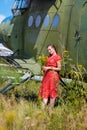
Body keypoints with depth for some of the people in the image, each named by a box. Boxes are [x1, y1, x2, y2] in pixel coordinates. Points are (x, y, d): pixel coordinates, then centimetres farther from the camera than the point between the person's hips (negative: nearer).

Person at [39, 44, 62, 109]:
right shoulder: (49, 57, 16)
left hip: (53, 76, -8)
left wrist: (49, 68, -14)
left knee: (52, 92, 0)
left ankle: (51, 109, 7)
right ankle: (43, 108, 5)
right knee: (45, 92, 4)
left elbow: (59, 68, -10)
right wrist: (44, 67, 7)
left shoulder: (57, 57, -7)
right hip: (46, 75, 8)